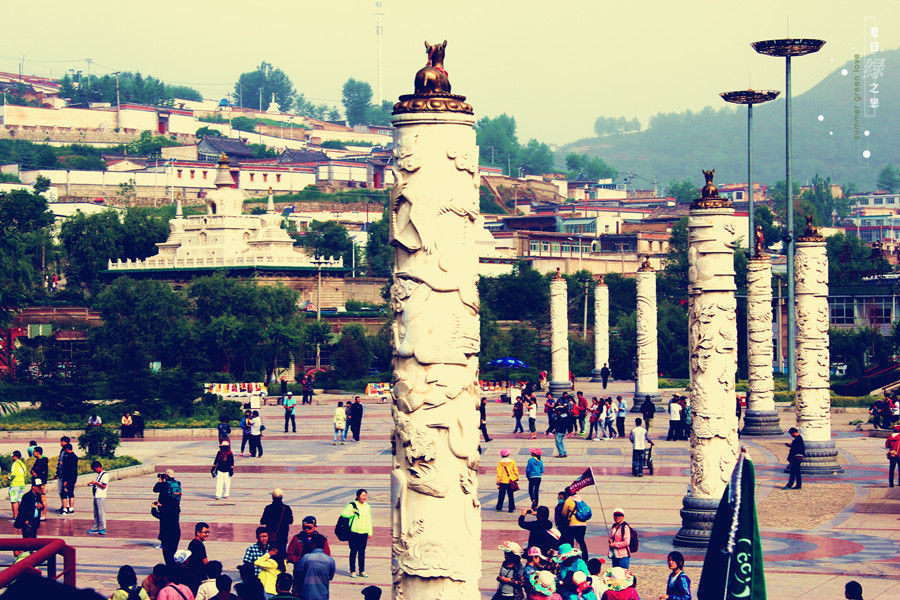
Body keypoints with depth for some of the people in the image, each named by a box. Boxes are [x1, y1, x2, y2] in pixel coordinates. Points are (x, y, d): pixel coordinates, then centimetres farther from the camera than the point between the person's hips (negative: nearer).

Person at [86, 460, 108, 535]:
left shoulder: (105, 475, -10)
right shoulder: (98, 475, 17)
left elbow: (104, 486, -16)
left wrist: (96, 483, -15)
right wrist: (92, 483, 12)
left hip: (101, 496, -9)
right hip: (96, 496, 9)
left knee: (101, 512, -8)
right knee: (96, 513, 12)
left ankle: (103, 529, -6)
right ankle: (96, 528, 18)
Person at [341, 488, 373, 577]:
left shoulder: (367, 506, 12)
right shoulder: (352, 505, -4)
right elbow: (343, 514, -10)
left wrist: (370, 532, 17)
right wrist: (353, 512, -22)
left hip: (364, 533, 4)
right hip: (354, 532, -4)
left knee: (362, 552, 7)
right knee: (353, 551, 0)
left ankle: (362, 571, 14)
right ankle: (352, 571, 7)